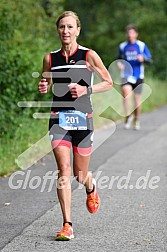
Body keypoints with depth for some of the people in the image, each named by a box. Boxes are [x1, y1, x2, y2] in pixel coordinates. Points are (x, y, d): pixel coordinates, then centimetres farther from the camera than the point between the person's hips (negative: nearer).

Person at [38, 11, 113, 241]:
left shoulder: (89, 56, -2)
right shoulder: (50, 58, 5)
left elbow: (108, 83, 5)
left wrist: (86, 89, -11)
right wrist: (43, 88, -6)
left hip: (82, 118, -1)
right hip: (58, 118, 1)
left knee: (80, 174, 7)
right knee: (64, 170, -14)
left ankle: (91, 189, 46)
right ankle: (67, 225, -13)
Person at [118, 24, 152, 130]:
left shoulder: (142, 45, 1)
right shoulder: (122, 46, 7)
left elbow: (149, 60, 1)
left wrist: (143, 59, -20)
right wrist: (119, 63, -2)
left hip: (138, 76, 0)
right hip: (126, 75, 0)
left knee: (137, 99, 5)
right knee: (126, 91, -28)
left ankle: (136, 120, 25)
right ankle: (128, 116, -20)